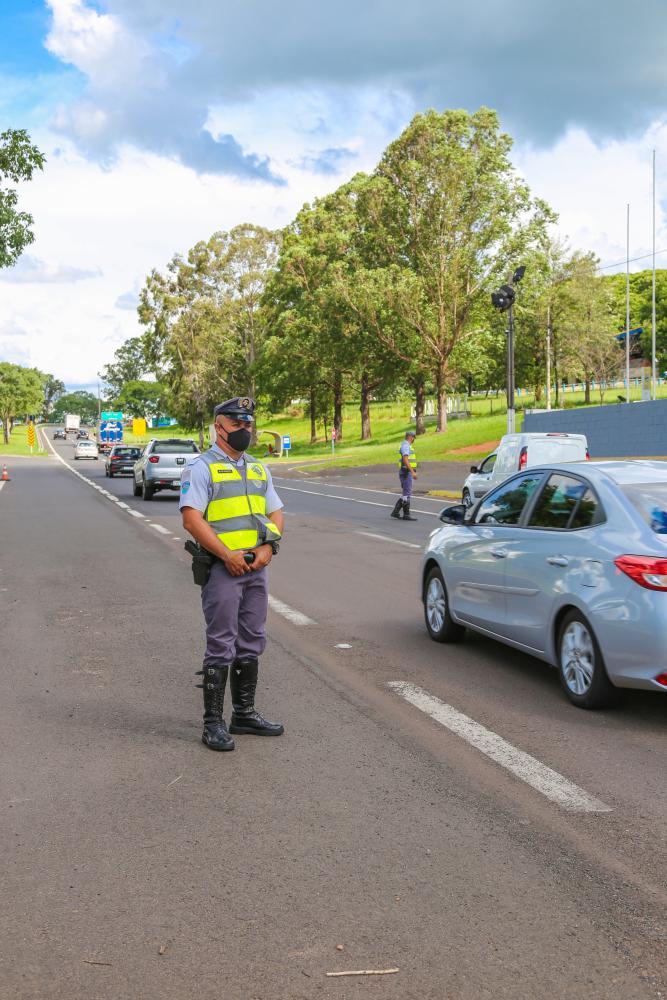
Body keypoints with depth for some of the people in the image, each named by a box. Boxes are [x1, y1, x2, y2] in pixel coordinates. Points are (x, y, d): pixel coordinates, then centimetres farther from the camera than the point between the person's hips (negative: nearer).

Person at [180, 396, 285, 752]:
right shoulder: (201, 468, -5)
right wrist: (228, 556, -18)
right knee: (221, 647, -5)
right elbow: (192, 519, -15)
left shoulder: (258, 469, 17)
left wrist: (268, 547, -5)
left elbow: (275, 513, 15)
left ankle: (244, 713, 24)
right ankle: (213, 723, 2)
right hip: (222, 569, -7)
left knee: (251, 644, 13)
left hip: (256, 568, 7)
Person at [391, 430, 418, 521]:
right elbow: (405, 460, -23)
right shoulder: (405, 445, -13)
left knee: (405, 494, 12)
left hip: (406, 472, 10)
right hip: (406, 472, -10)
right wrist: (412, 472, -28)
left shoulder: (407, 445, 19)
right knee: (407, 494, -7)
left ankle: (395, 512, 12)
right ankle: (406, 515, -4)